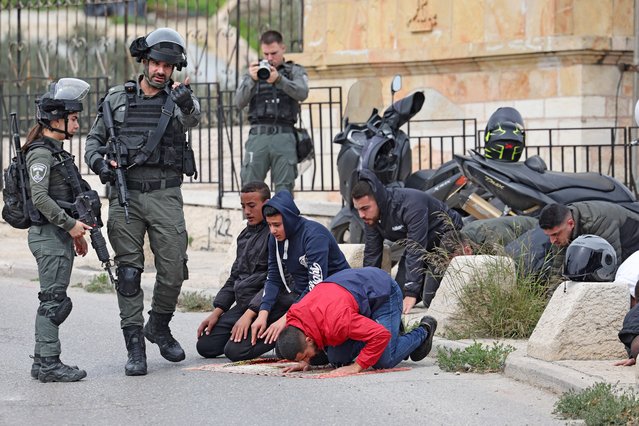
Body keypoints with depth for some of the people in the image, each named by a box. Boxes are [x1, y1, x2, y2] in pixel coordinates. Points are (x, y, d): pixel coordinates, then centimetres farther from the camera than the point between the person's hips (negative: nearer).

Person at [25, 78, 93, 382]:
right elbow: (40, 198, -22)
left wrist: (76, 232, 22)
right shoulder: (40, 153, -13)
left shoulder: (56, 152, 18)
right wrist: (70, 224, -20)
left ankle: (43, 362, 15)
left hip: (60, 235, 10)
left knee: (52, 302, 11)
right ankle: (49, 364, -9)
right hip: (48, 235, -10)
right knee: (53, 300, -10)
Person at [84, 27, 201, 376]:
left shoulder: (177, 99, 5)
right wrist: (99, 162, -6)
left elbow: (191, 119, -18)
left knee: (174, 269, -3)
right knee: (128, 271, -1)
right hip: (125, 194, 1)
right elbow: (94, 138, 15)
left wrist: (188, 105, -41)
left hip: (165, 195, 0)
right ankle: (134, 344, 3)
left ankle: (158, 327, 22)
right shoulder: (118, 98, 10)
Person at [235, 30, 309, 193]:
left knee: (284, 190, -6)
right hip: (258, 135, 1)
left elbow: (302, 93, -6)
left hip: (284, 136, -1)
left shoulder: (295, 71, 15)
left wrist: (279, 79, -21)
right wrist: (251, 80, -11)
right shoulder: (253, 71, 19)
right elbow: (239, 102, 6)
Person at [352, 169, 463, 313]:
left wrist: (411, 293, -41)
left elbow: (415, 252, -39)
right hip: (418, 243, 8)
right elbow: (372, 254, -3)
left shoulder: (411, 205, -38)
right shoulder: (370, 215, -14)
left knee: (431, 299, -21)